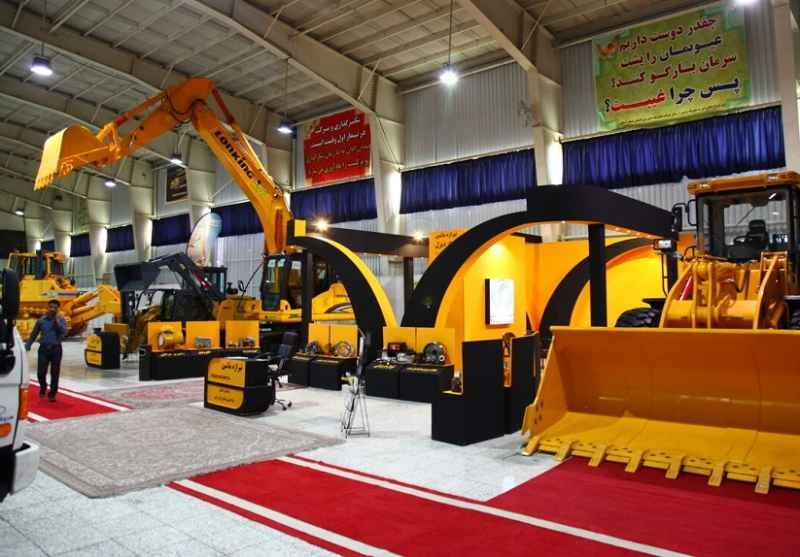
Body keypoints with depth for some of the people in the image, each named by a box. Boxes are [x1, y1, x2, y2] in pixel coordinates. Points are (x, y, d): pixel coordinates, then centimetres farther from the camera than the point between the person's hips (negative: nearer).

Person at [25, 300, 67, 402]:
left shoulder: (61, 320, 0)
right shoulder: (41, 320, 4)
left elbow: (64, 332, -16)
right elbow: (33, 335, 10)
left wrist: (57, 321, -18)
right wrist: (27, 347, 5)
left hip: (56, 348, -1)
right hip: (43, 348, 1)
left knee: (55, 373, 2)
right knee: (41, 372, -2)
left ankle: (52, 394, 15)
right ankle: (43, 387, 28)